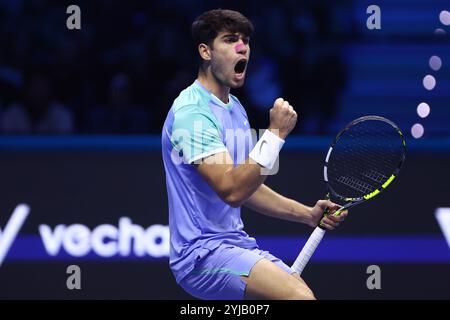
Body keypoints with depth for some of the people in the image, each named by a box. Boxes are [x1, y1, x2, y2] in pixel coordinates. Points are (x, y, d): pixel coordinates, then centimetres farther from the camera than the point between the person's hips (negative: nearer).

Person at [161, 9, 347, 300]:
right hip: (203, 252, -10)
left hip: (237, 243, 10)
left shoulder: (234, 107, 16)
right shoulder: (192, 112, -16)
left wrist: (308, 214, 11)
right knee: (299, 296, -25)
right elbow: (232, 191, -24)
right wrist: (276, 133, -23)